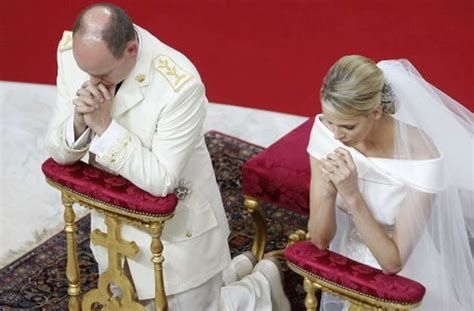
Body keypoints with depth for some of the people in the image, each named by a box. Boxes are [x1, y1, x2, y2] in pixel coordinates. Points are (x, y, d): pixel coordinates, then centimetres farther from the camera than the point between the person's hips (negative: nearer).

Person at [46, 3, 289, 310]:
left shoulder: (181, 85, -32)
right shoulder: (72, 53, -15)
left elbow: (161, 180, -27)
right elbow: (58, 153, -8)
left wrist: (105, 126, -33)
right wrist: (79, 122, -30)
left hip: (176, 229, -6)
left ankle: (261, 283, 36)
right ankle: (229, 272, 41)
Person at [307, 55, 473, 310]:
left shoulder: (421, 157, -25)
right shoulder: (325, 131, -14)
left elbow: (392, 262, -21)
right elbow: (319, 239, -11)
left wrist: (352, 195, -30)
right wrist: (329, 191, -29)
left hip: (402, 282, -2)